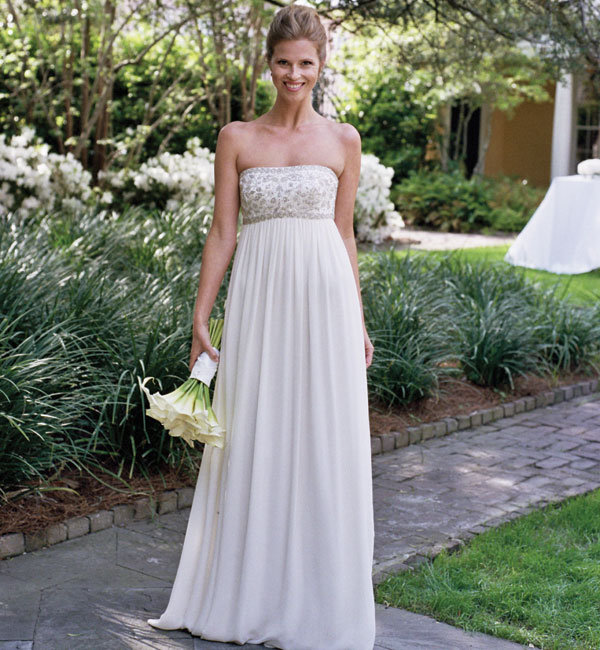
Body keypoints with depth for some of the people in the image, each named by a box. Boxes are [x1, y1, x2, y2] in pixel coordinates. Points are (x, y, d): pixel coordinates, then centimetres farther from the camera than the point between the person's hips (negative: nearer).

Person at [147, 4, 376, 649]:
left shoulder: (343, 141, 6)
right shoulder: (236, 138, 5)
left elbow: (344, 234, 10)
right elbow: (222, 232, 4)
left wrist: (358, 324, 9)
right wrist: (200, 319, 0)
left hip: (324, 294, 0)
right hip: (259, 297, 0)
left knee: (322, 445, 3)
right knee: (252, 443, 5)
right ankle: (247, 594, 20)